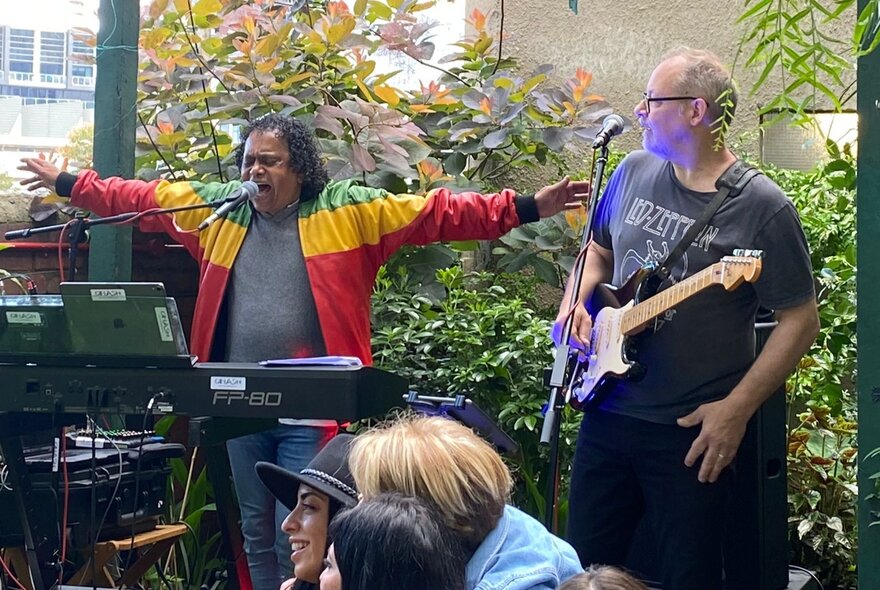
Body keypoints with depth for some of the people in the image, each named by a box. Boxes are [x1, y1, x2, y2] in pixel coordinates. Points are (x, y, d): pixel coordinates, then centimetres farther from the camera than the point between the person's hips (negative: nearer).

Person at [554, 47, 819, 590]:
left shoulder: (761, 208, -12)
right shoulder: (634, 171, 5)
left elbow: (800, 321, -8)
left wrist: (736, 410, -15)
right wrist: (576, 304, 1)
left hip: (693, 430, -5)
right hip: (608, 410, 5)